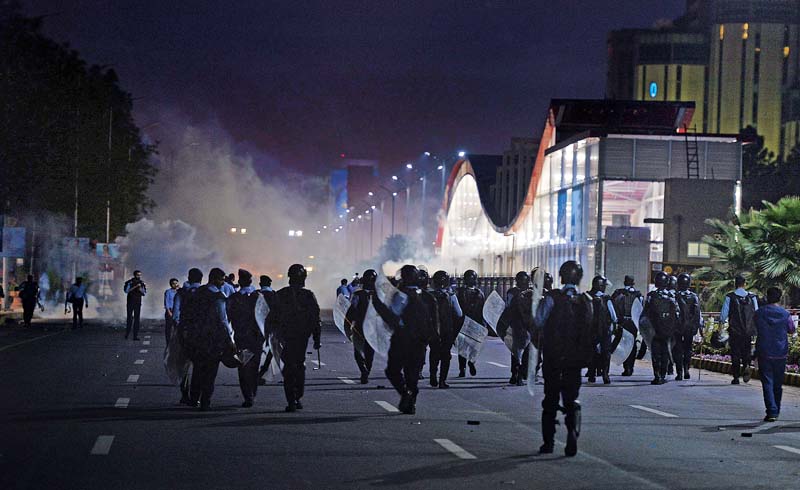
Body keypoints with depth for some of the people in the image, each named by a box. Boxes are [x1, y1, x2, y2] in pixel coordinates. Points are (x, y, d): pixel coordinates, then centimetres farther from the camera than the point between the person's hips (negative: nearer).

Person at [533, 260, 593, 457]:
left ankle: (548, 442, 15)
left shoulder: (552, 298, -9)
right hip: (576, 357, 2)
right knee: (572, 398, 9)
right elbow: (592, 330, 0)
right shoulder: (587, 301, 0)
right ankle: (573, 433, -15)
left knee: (551, 398, 11)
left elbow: (538, 323, -10)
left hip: (553, 355, -2)